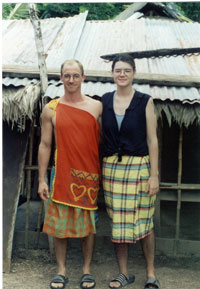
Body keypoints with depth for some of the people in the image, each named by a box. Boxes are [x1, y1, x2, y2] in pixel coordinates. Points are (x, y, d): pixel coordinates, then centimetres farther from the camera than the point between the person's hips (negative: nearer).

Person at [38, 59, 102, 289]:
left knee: (88, 224, 9)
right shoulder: (51, 109, 2)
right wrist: (41, 180, 0)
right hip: (62, 174, 0)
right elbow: (45, 145, 3)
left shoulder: (96, 106, 3)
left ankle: (86, 270, 24)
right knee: (59, 224, 5)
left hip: (90, 175, 1)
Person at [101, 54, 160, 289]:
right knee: (117, 222, 8)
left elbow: (152, 140, -4)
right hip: (111, 167, 3)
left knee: (144, 221, 4)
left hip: (138, 166, -3)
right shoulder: (105, 101, 7)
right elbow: (101, 136, 11)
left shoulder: (145, 101, -3)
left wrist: (154, 175, -9)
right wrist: (99, 168, 6)